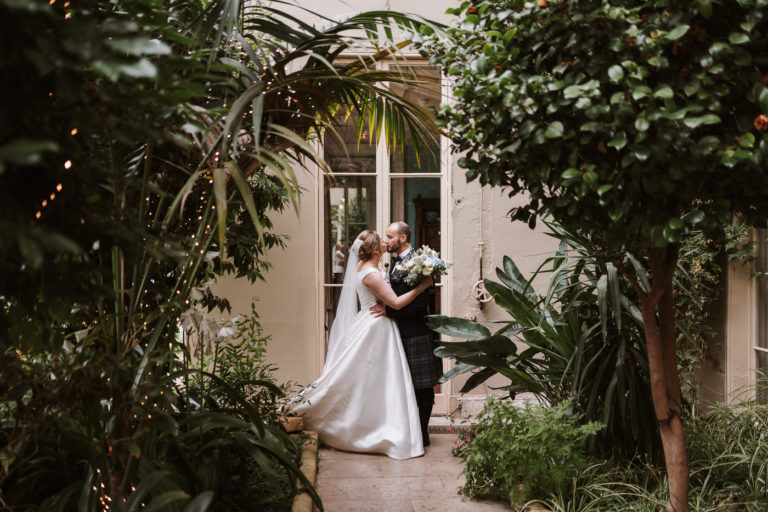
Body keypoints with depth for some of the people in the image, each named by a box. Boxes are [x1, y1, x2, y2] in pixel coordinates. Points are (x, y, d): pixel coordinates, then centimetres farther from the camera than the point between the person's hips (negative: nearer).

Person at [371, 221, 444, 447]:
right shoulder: (395, 261, 12)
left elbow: (420, 304, -21)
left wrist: (388, 310, -22)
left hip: (417, 334, -9)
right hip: (400, 333, 9)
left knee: (423, 388, 3)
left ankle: (422, 434, 13)